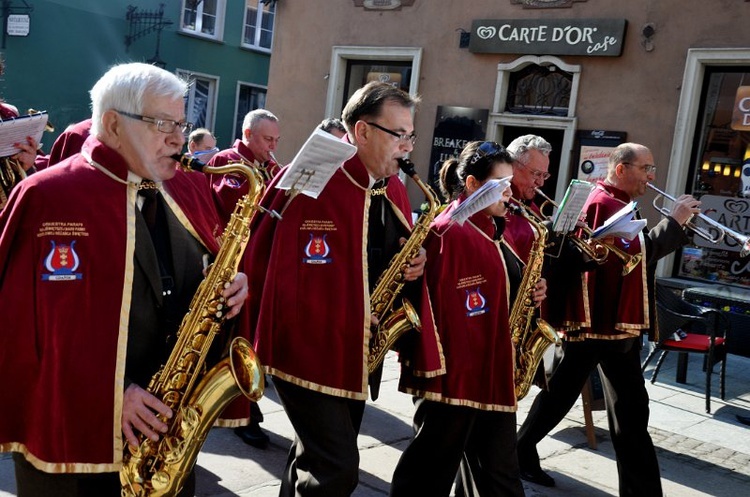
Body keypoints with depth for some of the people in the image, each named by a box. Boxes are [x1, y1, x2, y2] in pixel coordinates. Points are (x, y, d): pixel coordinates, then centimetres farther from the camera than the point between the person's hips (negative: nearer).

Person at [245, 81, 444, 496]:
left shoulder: (394, 191, 9)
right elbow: (263, 257, -17)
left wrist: (413, 264, -4)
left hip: (358, 350, 8)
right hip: (307, 348, -8)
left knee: (318, 459, 20)